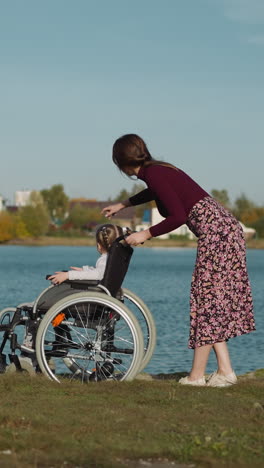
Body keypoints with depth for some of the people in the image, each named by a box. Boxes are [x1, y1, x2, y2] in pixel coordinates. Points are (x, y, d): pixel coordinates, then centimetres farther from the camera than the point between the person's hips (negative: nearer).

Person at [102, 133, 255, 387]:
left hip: (216, 232, -9)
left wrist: (146, 234, -8)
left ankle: (196, 375, 1)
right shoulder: (158, 170, 17)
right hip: (226, 228, 9)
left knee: (207, 300, -4)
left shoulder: (154, 174, -11)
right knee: (213, 302, 10)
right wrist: (122, 204, 54)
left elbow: (178, 216, -19)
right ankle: (225, 370, 9)